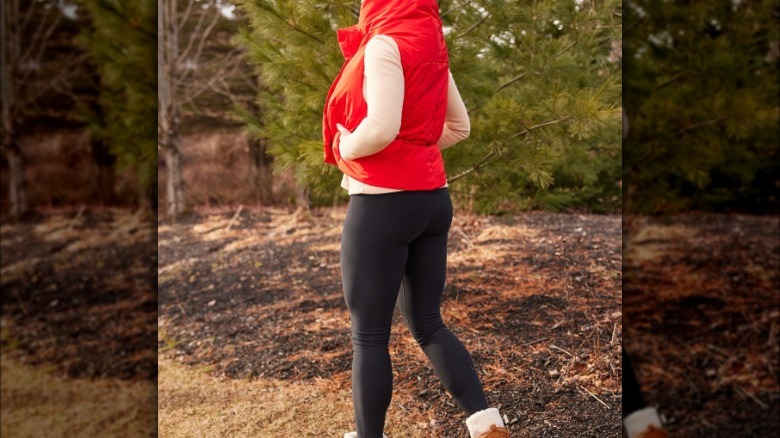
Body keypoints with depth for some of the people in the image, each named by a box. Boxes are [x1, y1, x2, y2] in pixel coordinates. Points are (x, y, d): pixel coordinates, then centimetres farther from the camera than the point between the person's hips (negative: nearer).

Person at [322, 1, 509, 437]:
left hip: (383, 202, -8)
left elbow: (380, 129, -25)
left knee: (369, 334, 4)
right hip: (433, 198, 8)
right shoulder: (431, 46, 12)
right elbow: (459, 126, 19)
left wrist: (343, 148, -6)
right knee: (427, 323, 15)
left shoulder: (385, 44, -13)